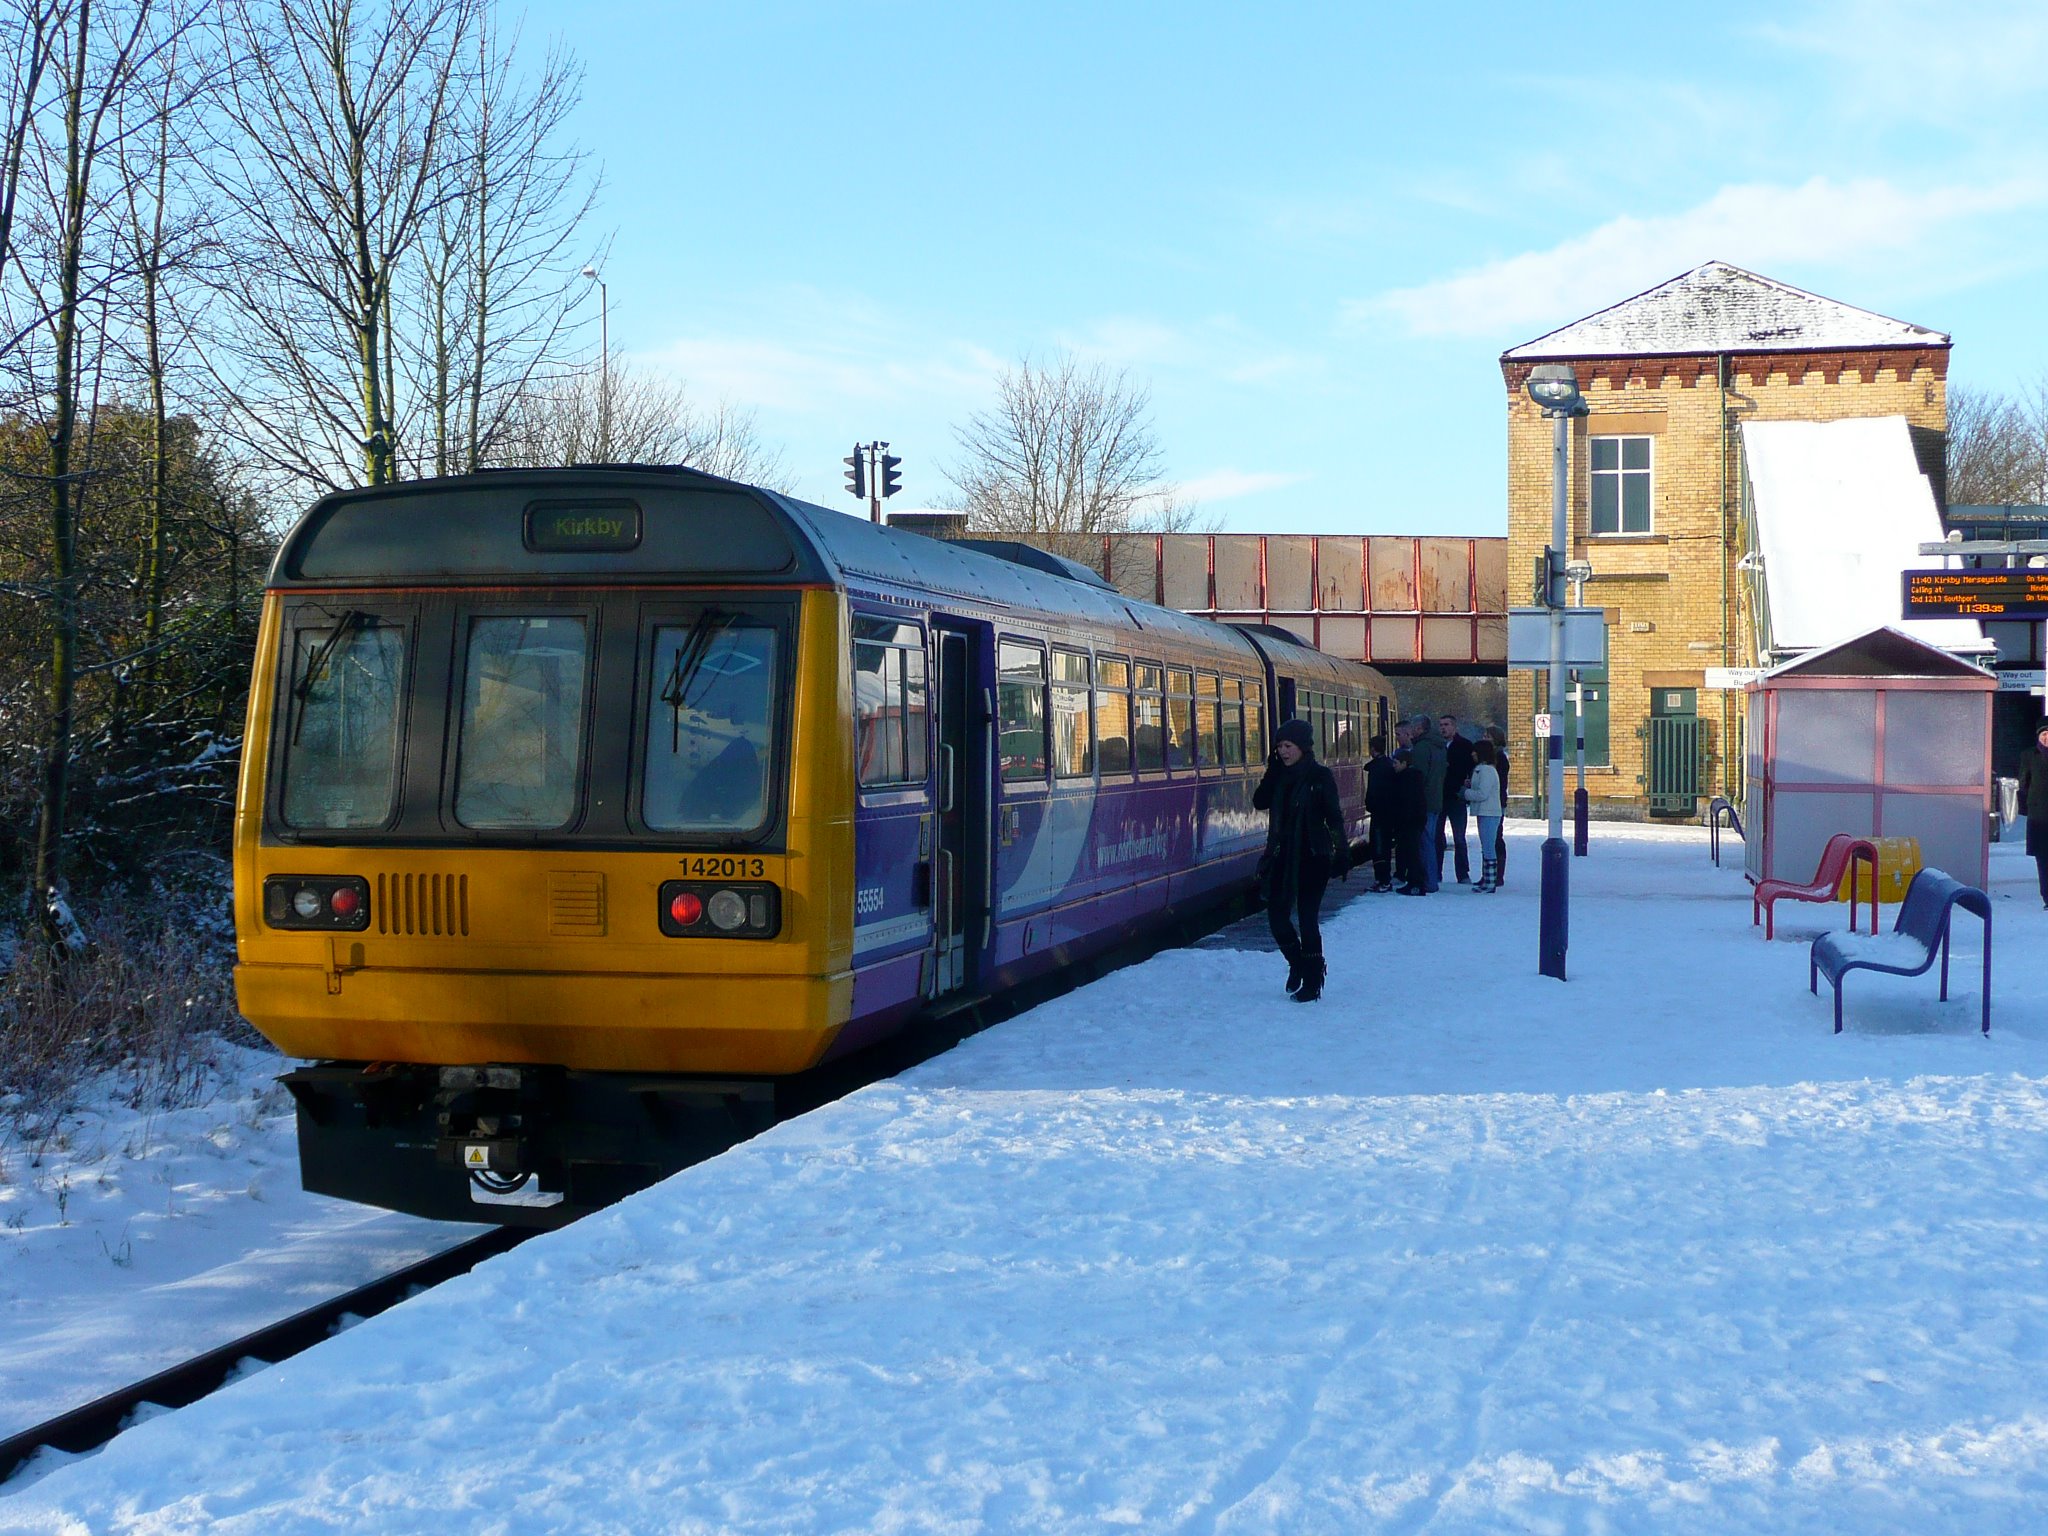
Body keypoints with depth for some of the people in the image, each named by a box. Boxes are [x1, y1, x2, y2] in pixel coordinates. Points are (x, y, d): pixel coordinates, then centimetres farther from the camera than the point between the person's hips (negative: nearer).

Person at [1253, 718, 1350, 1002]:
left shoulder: (1319, 776, -8)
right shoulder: (1281, 775, 8)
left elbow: (1334, 818, -10)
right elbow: (1260, 801, -3)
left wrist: (1343, 856, -16)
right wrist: (1272, 770, -9)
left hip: (1313, 856, -6)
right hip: (1283, 856, 6)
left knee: (1308, 918, -5)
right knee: (1277, 915, 6)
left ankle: (1312, 981, 4)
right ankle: (1298, 964, 29)